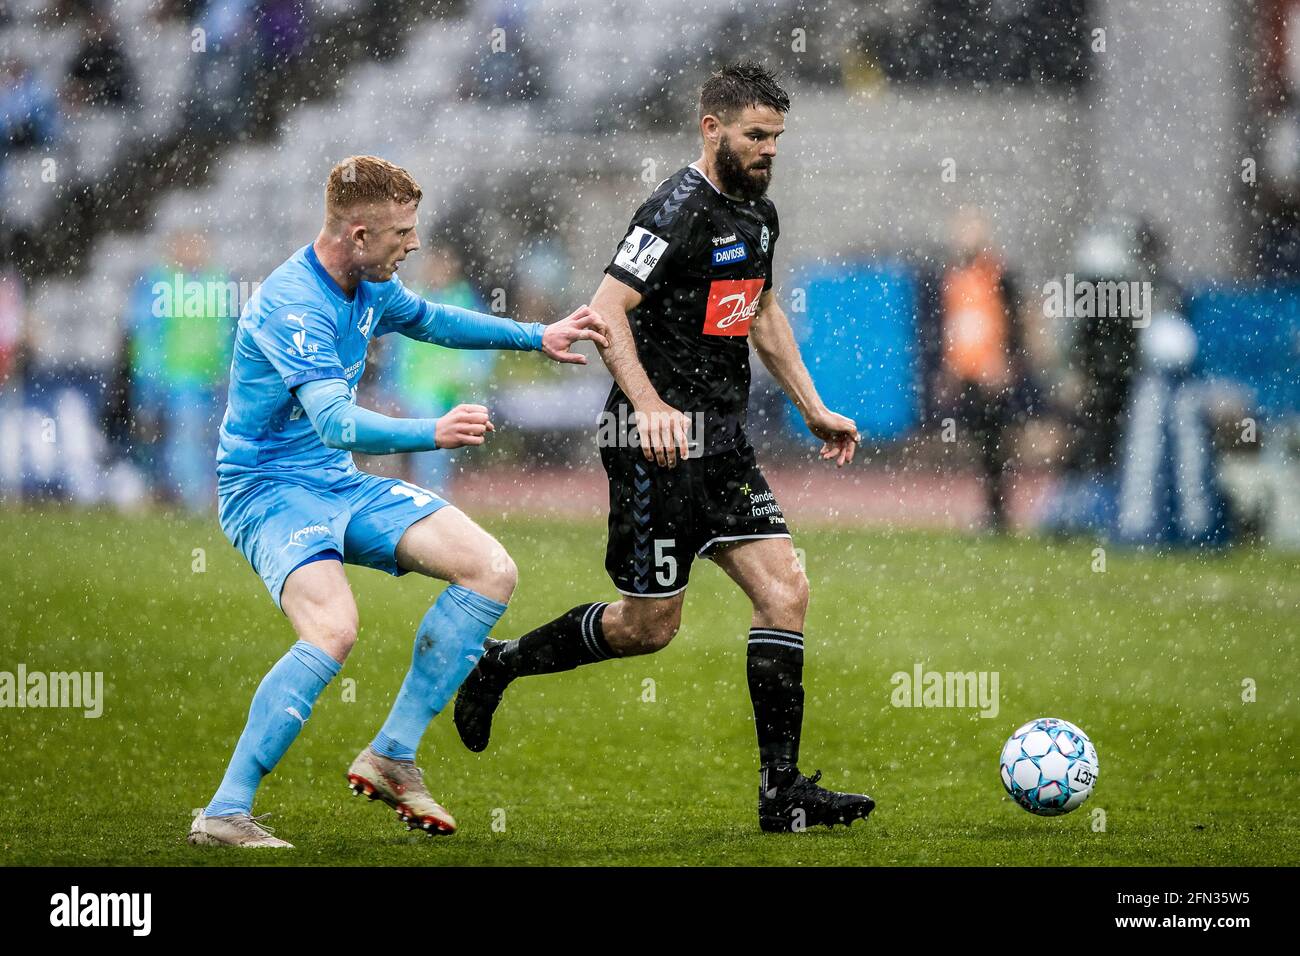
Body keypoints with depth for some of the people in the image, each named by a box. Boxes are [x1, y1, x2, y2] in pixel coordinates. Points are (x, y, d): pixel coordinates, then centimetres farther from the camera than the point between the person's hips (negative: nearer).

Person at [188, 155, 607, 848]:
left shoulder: (371, 287, 5)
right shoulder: (292, 304, -24)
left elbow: (427, 320, 30)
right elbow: (335, 421, -36)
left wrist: (538, 338, 27)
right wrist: (433, 433, -50)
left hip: (340, 486, 9)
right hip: (267, 488, -9)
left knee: (491, 571, -1)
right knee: (333, 629, -34)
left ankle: (391, 755, 2)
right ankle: (224, 815, -26)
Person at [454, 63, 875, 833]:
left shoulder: (758, 214, 13)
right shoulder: (680, 211, -16)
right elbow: (606, 311, -23)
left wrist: (813, 409, 23)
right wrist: (649, 406, -34)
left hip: (722, 441, 8)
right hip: (659, 445, -8)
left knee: (785, 590, -3)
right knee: (649, 625, -2)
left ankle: (783, 792, -2)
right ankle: (499, 664, 21)